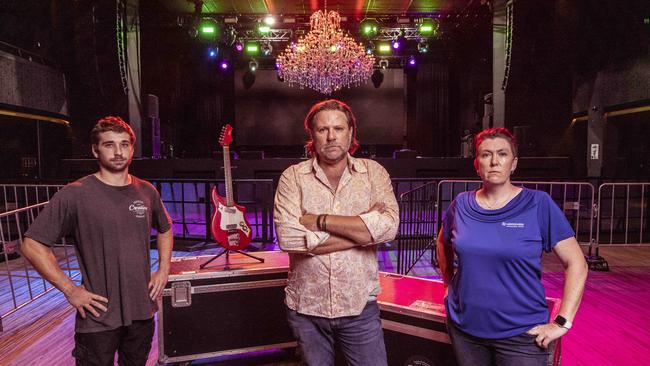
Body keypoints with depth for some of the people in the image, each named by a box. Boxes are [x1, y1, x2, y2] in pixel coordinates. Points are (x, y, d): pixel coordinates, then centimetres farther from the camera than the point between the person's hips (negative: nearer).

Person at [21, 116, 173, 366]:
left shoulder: (147, 192, 2)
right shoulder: (75, 195, -13)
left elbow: (165, 230, 18)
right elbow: (32, 244, -10)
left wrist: (163, 270, 8)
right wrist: (70, 290, -13)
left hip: (143, 311, 5)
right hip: (98, 317, -4)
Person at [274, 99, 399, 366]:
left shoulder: (374, 172, -2)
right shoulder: (293, 177, -5)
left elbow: (388, 227, -18)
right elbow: (288, 238, -19)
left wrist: (319, 221, -19)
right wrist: (362, 230, -17)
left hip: (360, 306, 0)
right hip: (306, 307, 1)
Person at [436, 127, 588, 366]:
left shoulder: (538, 204, -9)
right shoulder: (461, 205, -1)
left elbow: (576, 264, -8)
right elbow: (443, 244, 17)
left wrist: (562, 322, -11)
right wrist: (449, 283, 10)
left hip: (521, 334, -3)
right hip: (464, 327, 3)